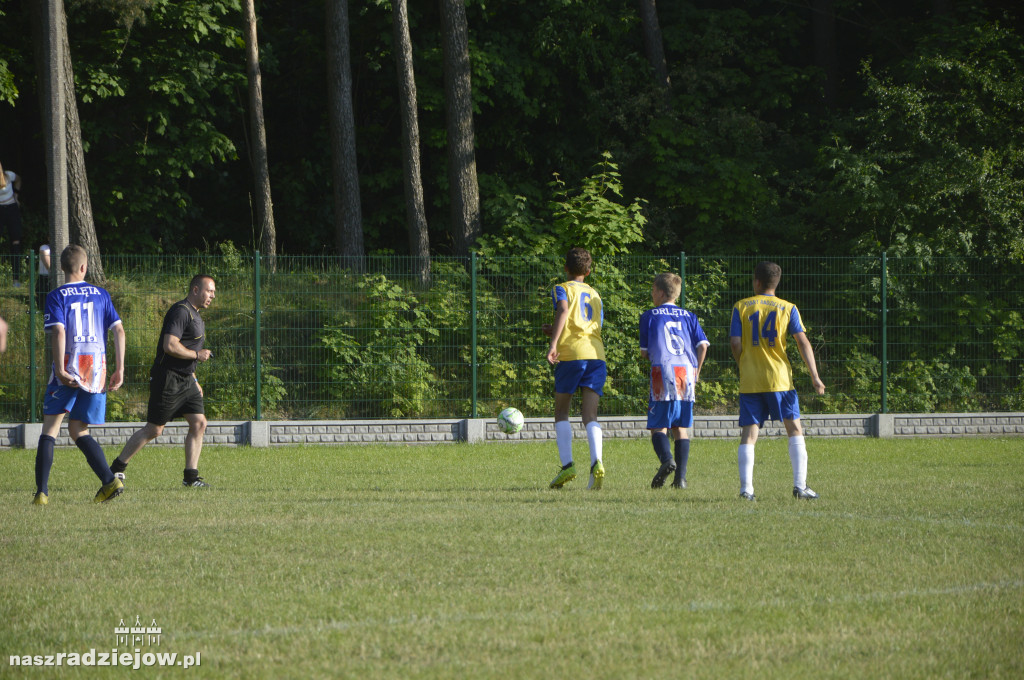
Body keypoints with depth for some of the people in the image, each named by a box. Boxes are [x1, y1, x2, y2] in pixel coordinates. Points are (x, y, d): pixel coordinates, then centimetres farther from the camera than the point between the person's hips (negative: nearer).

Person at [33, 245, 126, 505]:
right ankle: (110, 481, -3)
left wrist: (60, 369, -17)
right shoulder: (100, 294, 10)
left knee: (50, 427, 3)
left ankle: (42, 491, -6)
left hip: (69, 367, -4)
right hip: (97, 367, 4)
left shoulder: (57, 296, -2)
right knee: (78, 430, 14)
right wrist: (119, 369, 7)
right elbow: (119, 330, 5)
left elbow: (58, 332, -15)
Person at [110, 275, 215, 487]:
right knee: (154, 429, -4)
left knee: (199, 423, -1)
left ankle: (191, 476, 1)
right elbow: (170, 346, -26)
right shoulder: (180, 312, -15)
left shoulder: (194, 315, 18)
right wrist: (197, 355, -15)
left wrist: (193, 380, 25)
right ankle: (117, 467, 8)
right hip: (168, 380, -10)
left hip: (185, 380, 10)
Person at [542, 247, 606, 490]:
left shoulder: (562, 289, 7)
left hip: (571, 354, -4)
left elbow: (563, 311, -15)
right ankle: (596, 463, -25)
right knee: (590, 416, -2)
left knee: (561, 412, 10)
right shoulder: (595, 295, 25)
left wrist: (554, 343, -24)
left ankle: (567, 465, -4)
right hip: (596, 354, 4)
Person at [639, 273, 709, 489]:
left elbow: (644, 352, 5)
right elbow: (702, 345, 5)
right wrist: (696, 371, 16)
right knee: (681, 428, 9)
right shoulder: (689, 317, 15)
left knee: (658, 426, -1)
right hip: (686, 372, 3)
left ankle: (666, 459, -30)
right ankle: (680, 477, 1)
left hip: (663, 372, -3)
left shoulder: (649, 316, 6)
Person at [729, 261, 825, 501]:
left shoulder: (741, 307, 4)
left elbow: (735, 344, -1)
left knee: (749, 434, 2)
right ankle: (800, 486, -3)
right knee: (794, 429, 6)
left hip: (750, 381, 1)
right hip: (779, 379, -1)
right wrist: (814, 376, -5)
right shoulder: (788, 308, 3)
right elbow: (803, 342, -4)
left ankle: (746, 488, -8)